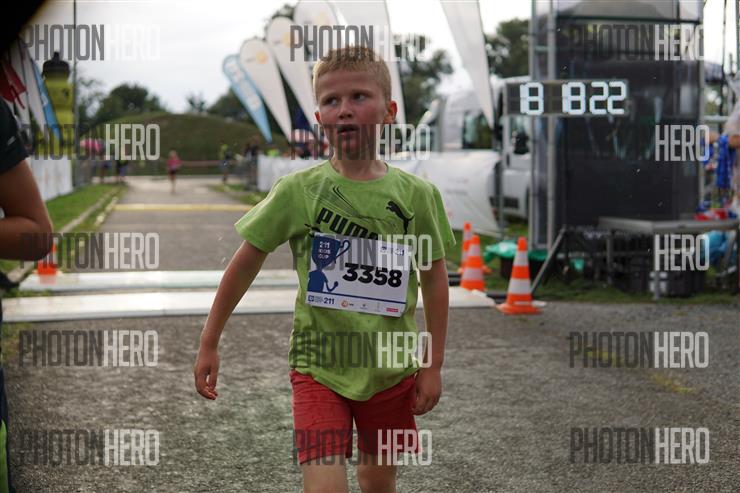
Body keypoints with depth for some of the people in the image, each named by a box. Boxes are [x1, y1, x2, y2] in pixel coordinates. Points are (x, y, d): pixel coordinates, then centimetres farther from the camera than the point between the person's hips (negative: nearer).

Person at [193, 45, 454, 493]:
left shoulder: (418, 195, -6)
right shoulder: (298, 190, -10)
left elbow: (435, 278, 4)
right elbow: (246, 263, 0)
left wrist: (433, 365, 3)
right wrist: (209, 344, 3)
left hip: (390, 368, 2)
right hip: (318, 366, -2)